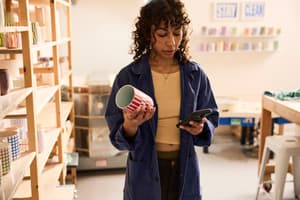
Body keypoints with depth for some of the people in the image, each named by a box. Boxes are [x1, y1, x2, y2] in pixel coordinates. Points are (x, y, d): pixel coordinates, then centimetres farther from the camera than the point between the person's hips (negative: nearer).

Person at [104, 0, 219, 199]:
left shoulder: (196, 74, -5)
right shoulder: (128, 77, -12)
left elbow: (211, 118, 6)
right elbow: (118, 139, -10)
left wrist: (201, 128, -15)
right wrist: (130, 126, -30)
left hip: (185, 169, 2)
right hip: (145, 171, -2)